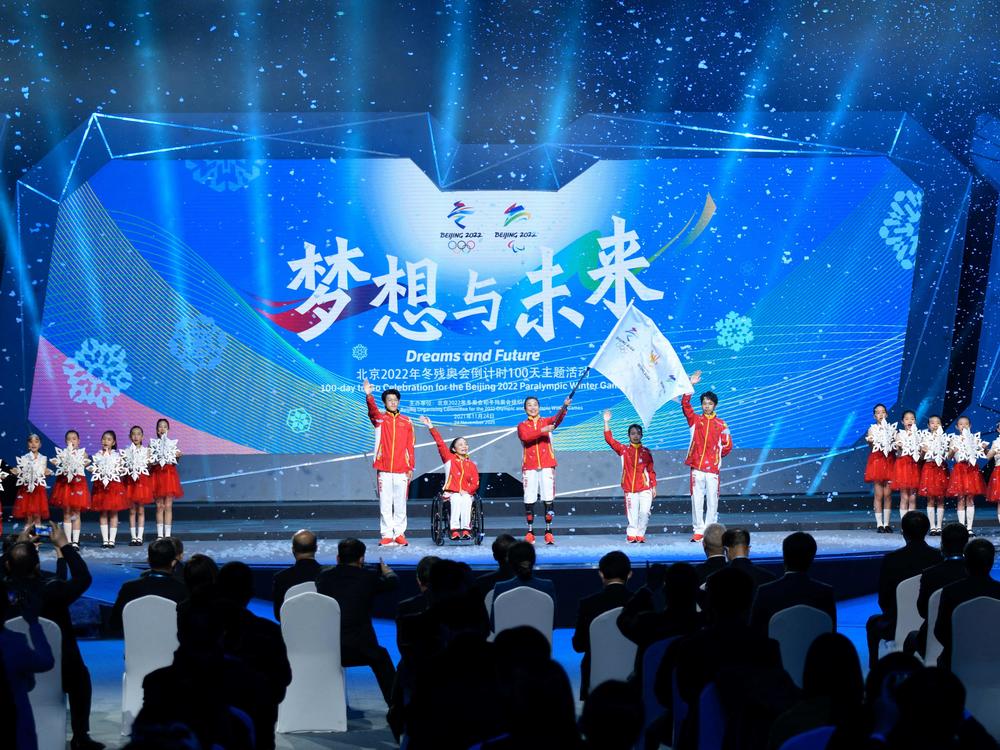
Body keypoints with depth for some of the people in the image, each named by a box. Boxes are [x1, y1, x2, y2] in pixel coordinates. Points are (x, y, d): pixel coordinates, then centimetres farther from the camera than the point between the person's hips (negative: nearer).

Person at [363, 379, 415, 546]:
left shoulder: (406, 422, 9)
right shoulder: (379, 418, 5)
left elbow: (410, 446, 8)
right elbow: (372, 410, -18)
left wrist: (411, 467, 2)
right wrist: (368, 396, -37)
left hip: (401, 470, 1)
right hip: (383, 469, -1)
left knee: (400, 504, 3)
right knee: (385, 504, 1)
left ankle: (399, 534, 9)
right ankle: (387, 535, 5)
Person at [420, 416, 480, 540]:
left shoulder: (471, 464, 14)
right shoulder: (449, 458, 10)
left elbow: (476, 482, 8)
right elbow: (440, 443, 3)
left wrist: (467, 491, -12)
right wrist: (431, 427, -4)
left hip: (466, 493, 2)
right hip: (451, 492, -1)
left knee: (466, 500, -33)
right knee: (457, 500, -35)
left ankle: (466, 529, -43)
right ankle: (455, 530, -46)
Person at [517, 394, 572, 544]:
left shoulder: (546, 421, 11)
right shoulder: (522, 426, 11)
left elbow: (558, 419, -12)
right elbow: (525, 436, -12)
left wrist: (564, 407, -33)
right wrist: (542, 430, -25)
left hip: (547, 465, 0)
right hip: (529, 467, 0)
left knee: (548, 498, -6)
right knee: (529, 499, 0)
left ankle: (548, 531, -3)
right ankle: (530, 532, 6)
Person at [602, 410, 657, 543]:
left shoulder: (646, 451, 9)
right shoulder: (624, 450, 6)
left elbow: (651, 470, 10)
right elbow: (609, 439, -3)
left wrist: (654, 486, 5)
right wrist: (606, 422, -9)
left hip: (645, 488, 1)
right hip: (630, 488, 0)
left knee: (644, 513, -7)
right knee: (632, 514, 0)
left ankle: (640, 534, 6)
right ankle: (631, 534, 12)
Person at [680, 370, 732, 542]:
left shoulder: (721, 425, 7)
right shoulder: (695, 420, 9)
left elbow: (727, 445, 9)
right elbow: (685, 405, -3)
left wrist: (716, 456, 7)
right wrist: (690, 385, -10)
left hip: (713, 468, -1)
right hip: (696, 467, 1)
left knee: (712, 500, 0)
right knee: (697, 500, 1)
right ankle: (698, 530, 6)